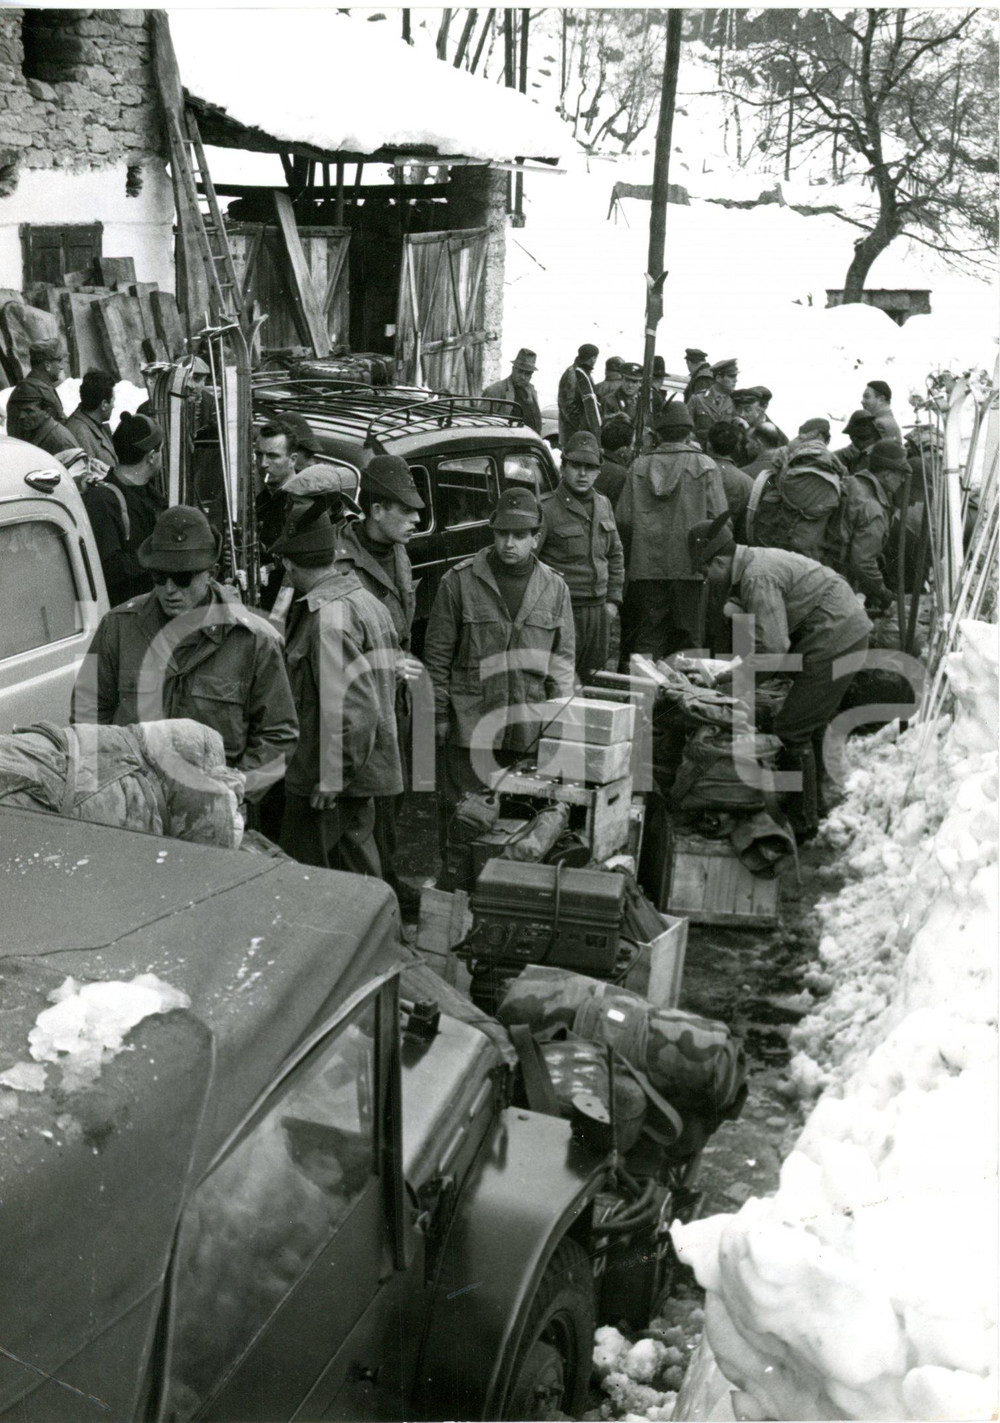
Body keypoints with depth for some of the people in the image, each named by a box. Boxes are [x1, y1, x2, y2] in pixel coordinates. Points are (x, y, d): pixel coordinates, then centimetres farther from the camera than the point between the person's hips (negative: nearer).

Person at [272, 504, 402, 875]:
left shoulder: (329, 618, -22)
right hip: (359, 774, 9)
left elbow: (354, 709, -27)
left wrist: (331, 779, -20)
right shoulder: (364, 600, 9)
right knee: (359, 873, 19)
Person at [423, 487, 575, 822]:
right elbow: (437, 654, 3)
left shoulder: (555, 587, 7)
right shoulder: (459, 581, -1)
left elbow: (563, 659, 12)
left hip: (532, 733, 2)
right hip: (471, 728, -2)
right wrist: (438, 715, 0)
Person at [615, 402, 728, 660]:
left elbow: (623, 520, 2)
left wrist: (628, 561, 12)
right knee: (687, 639, 5)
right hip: (691, 567, -2)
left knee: (648, 639, 7)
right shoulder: (705, 466, -1)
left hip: (646, 567, 2)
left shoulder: (638, 467, 4)